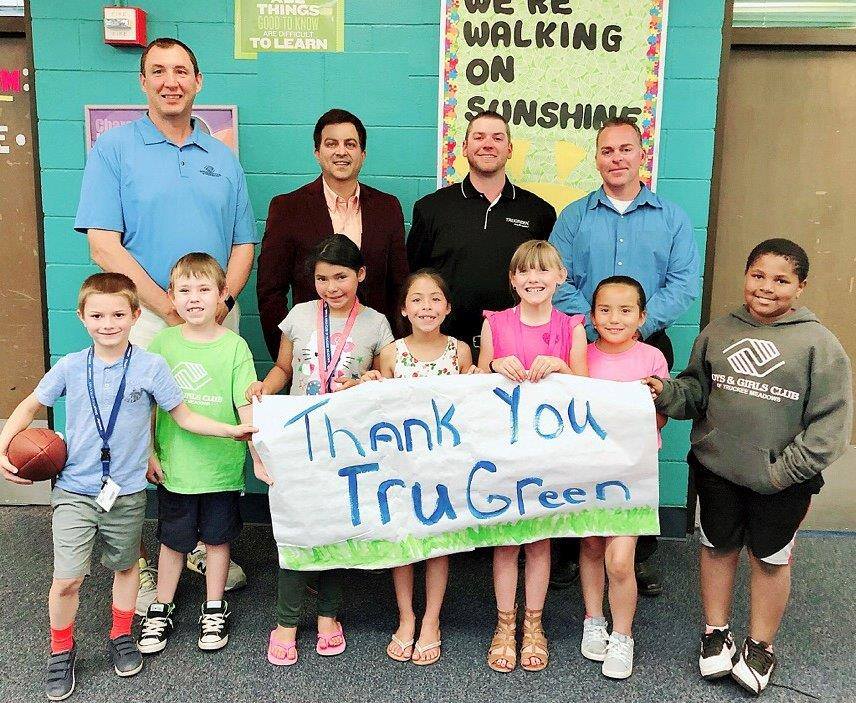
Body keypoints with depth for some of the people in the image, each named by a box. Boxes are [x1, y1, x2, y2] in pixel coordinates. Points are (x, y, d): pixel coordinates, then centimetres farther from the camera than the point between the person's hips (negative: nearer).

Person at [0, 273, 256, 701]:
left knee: (125, 566, 17)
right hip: (74, 490, 0)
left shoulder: (151, 367, -9)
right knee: (67, 579, -4)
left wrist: (231, 430, -12)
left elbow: (185, 418, -3)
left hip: (127, 492, 0)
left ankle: (121, 638, 41)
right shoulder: (69, 368, -5)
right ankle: (61, 650, 22)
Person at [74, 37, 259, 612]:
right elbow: (104, 245, -9)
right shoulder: (115, 148, 0)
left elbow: (244, 244, 11)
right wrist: (170, 307, -14)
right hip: (145, 319, -3)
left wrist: (222, 302, -7)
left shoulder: (223, 159, 12)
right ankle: (138, 562, 17)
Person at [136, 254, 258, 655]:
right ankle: (160, 611, 33)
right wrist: (149, 453, 0)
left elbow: (246, 407, -8)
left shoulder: (234, 346, -8)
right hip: (173, 466, 1)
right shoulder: (162, 343, -3)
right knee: (173, 540, 15)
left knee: (217, 538, 14)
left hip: (222, 467, -1)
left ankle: (214, 610, 33)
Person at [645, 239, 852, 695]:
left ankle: (760, 646, 34)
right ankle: (716, 634, 37)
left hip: (782, 481, -2)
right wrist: (667, 392, -13)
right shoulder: (718, 332, 2)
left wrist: (785, 471, -16)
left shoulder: (818, 343, -9)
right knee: (718, 547, 17)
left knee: (770, 558, 14)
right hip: (716, 469, 3)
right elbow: (696, 392, 9)